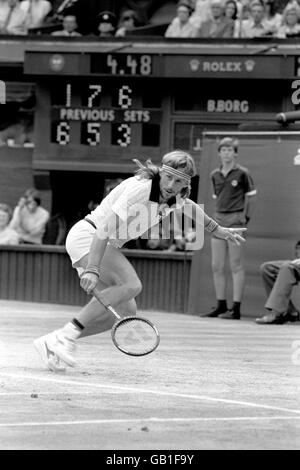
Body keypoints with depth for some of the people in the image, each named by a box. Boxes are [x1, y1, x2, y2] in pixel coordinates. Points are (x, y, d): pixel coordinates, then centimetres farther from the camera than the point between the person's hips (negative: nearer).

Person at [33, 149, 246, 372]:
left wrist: (220, 231, 38)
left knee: (126, 312, -1)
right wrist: (92, 269, -37)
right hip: (86, 235, -9)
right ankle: (68, 334, -29)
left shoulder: (176, 199, 1)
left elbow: (190, 207, 27)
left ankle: (53, 341, 1)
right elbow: (106, 225, -30)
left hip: (107, 246, 9)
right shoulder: (140, 188, -25)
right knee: (131, 285, -29)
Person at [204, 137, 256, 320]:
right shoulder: (215, 175, 12)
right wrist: (218, 217, 11)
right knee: (217, 266, 7)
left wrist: (246, 217, -6)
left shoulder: (242, 173, -5)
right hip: (219, 219, 6)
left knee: (236, 265, -5)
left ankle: (236, 308, -4)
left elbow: (250, 197, -1)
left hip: (236, 219, -6)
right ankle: (221, 306, 16)